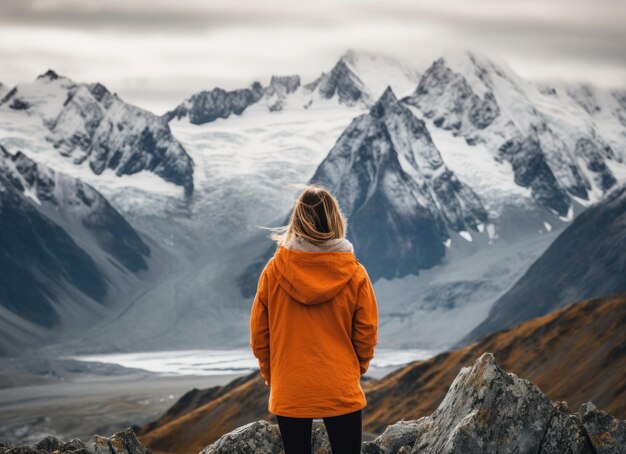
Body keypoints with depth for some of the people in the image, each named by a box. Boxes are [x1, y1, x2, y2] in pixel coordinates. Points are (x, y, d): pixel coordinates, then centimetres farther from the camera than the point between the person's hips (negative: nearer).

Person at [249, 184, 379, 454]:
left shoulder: (274, 271, -7)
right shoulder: (354, 274, -8)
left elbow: (259, 333, 0)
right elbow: (367, 333, -1)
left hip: (288, 392, 1)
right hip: (341, 391, -1)